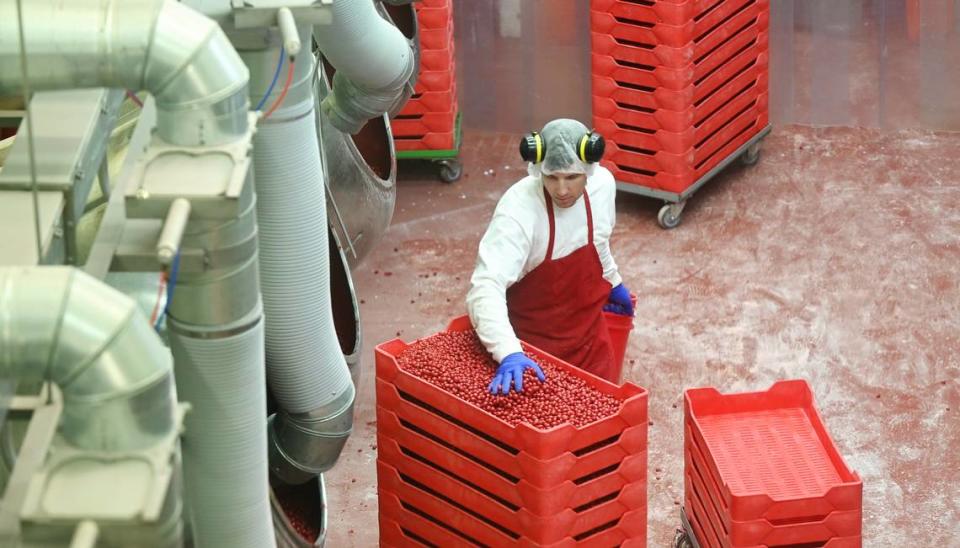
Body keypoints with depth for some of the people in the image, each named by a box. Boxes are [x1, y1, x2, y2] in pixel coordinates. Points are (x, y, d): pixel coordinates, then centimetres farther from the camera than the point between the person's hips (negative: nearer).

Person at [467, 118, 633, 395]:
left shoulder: (602, 184, -12)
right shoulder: (519, 209, -30)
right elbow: (486, 286, -40)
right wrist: (508, 353, -53)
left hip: (588, 338, 5)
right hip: (532, 345, -5)